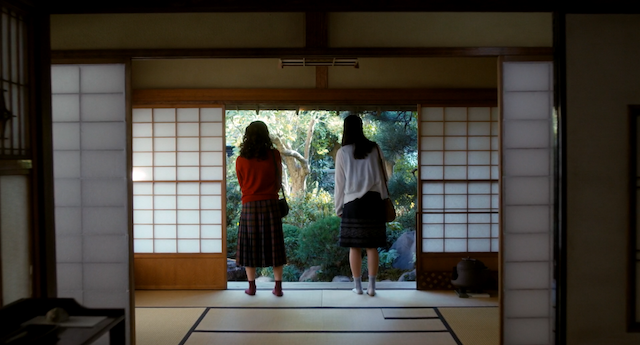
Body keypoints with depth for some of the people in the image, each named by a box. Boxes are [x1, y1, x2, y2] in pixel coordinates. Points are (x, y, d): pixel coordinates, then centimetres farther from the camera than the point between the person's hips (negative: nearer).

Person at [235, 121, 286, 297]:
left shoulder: (241, 160, -2)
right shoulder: (274, 155, -3)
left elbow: (242, 185, 9)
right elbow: (278, 182, 7)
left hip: (249, 206, 0)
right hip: (270, 204, 0)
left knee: (249, 246, 9)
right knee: (273, 245, 7)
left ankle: (251, 286, 13)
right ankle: (278, 286, 9)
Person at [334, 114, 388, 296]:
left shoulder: (342, 153, -2)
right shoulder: (373, 149, 1)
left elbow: (340, 183, 1)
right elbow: (381, 176, 6)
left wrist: (338, 208, 9)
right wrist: (384, 197, 16)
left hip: (353, 203, -1)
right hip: (373, 201, 2)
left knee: (354, 246, 6)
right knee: (372, 246, 6)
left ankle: (358, 286, 12)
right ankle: (371, 286, 8)